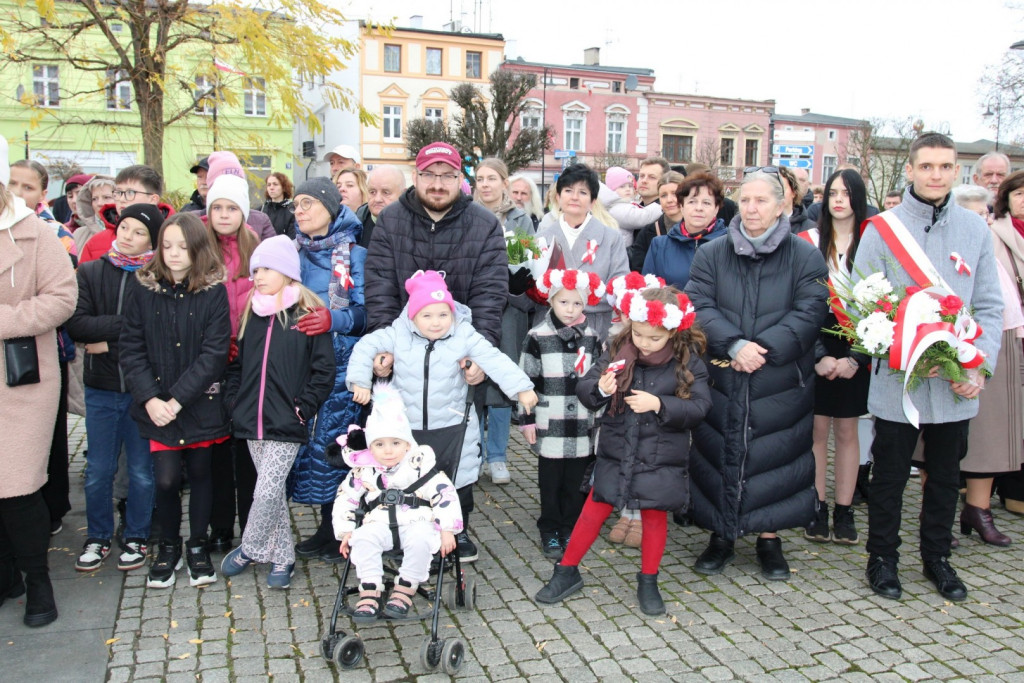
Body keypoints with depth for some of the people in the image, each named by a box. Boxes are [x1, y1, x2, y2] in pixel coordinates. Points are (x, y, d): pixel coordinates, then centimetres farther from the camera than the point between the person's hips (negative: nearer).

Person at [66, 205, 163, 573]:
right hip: (101, 388, 3)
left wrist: (110, 342, -11)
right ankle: (98, 538, 28)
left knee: (141, 469, 9)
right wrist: (126, 324, -16)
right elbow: (76, 324, -9)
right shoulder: (90, 272, 4)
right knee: (98, 469, 11)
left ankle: (137, 538, 26)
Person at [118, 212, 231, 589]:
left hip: (201, 403, -1)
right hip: (157, 403, 1)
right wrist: (150, 398, -13)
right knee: (166, 478, -3)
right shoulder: (144, 289, 0)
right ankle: (169, 547, 22)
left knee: (200, 472, 10)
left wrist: (179, 399, -16)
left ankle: (197, 546, 28)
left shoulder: (214, 292, -6)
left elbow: (214, 353, -11)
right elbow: (130, 347, -2)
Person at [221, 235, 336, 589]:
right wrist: (234, 402, 7)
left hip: (286, 425, -5)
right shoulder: (251, 314, 10)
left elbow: (324, 370, -7)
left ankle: (249, 549, 18)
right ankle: (282, 558, 24)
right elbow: (236, 364, 18)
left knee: (267, 492, -6)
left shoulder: (308, 315, -7)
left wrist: (302, 408, -11)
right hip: (252, 422, 6)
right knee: (272, 491, 12)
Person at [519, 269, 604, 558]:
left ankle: (570, 529, 25)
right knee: (550, 482, 6)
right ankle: (549, 532, 21)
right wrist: (527, 420, -4)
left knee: (577, 482, 9)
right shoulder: (538, 336, -5)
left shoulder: (591, 338, 6)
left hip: (583, 426, 3)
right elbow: (526, 379, -3)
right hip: (550, 426, -3)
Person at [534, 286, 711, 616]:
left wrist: (659, 404, -25)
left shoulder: (688, 362, -9)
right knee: (594, 511, 9)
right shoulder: (619, 353, -5)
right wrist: (600, 389, -27)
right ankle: (567, 572, 25)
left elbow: (699, 406, -12)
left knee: (655, 516, 12)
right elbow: (583, 388, -4)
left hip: (662, 459, -1)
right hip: (616, 453, 1)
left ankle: (648, 582, 32)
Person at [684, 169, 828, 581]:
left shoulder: (805, 257, 3)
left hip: (780, 384, -1)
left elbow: (809, 312, -6)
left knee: (772, 457, 3)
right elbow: (699, 306, -3)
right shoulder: (711, 254, 7)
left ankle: (769, 538, 19)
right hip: (720, 380, 2)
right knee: (719, 455, 5)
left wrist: (763, 349, -17)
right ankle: (721, 536, 19)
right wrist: (734, 345, -18)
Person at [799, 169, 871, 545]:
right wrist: (819, 356, -11)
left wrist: (855, 358, -9)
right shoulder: (809, 241, 1)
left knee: (846, 431, 7)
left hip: (856, 347, 1)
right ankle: (817, 510, 12)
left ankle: (844, 512, 16)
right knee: (817, 429, 3)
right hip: (815, 346, 0)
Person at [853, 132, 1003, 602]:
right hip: (898, 382, -3)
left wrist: (979, 366, -6)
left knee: (946, 475, 16)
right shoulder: (883, 228, -5)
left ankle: (937, 557, 33)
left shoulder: (975, 229, 5)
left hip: (957, 385, 3)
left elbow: (989, 306, 6)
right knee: (890, 474, 8)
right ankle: (882, 558, 25)